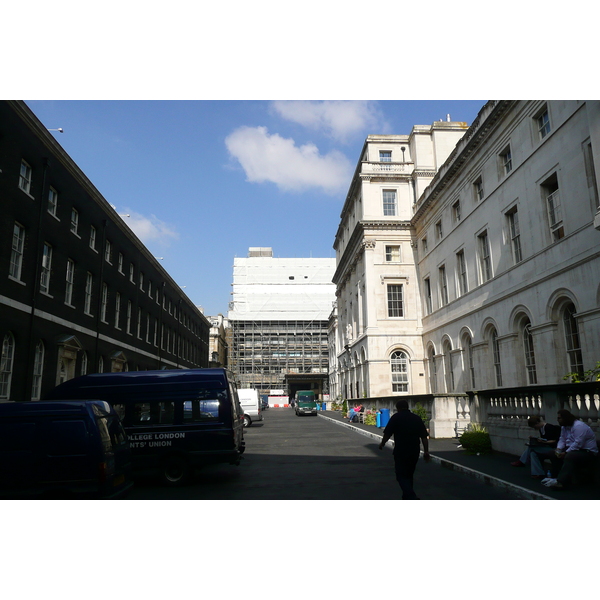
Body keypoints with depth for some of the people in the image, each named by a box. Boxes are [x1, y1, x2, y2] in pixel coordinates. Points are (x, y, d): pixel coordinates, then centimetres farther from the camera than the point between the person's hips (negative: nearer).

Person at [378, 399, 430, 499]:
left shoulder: (396, 417, -5)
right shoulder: (417, 418, 9)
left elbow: (387, 434, -6)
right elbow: (424, 437, 6)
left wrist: (382, 444, 11)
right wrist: (426, 451, 10)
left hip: (400, 451, -5)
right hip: (414, 452, 5)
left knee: (401, 476, -1)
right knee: (409, 475, 20)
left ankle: (412, 498, -18)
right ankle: (406, 498, 29)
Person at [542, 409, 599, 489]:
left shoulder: (578, 426, -20)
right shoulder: (564, 427, 11)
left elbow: (578, 444, -27)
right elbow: (562, 440, 9)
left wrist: (565, 453, -25)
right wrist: (558, 449, -11)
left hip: (588, 452, -10)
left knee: (570, 457, -37)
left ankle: (561, 482, -45)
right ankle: (555, 477, -14)